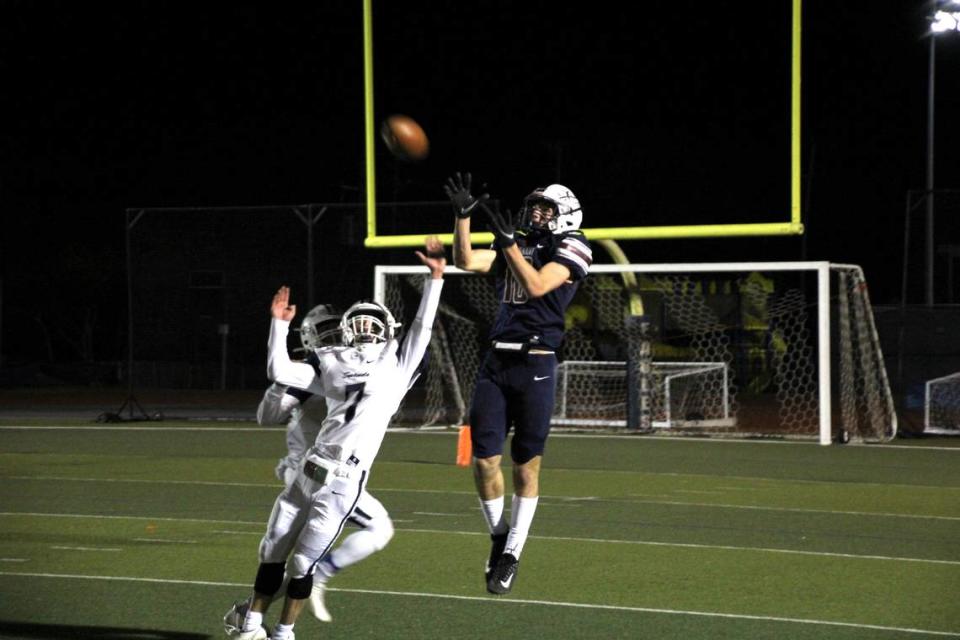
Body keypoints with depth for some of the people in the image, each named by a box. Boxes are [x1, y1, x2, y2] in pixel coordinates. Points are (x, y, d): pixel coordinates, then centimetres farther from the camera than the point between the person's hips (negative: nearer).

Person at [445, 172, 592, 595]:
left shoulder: (570, 249, -1)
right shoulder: (514, 247, 16)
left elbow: (536, 286, -16)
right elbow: (466, 261, 3)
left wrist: (507, 240, -21)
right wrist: (463, 215, -7)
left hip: (535, 365, -5)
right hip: (496, 362, 5)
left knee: (526, 465, 2)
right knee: (484, 459, 0)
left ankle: (511, 554, 14)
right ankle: (498, 534, 23)